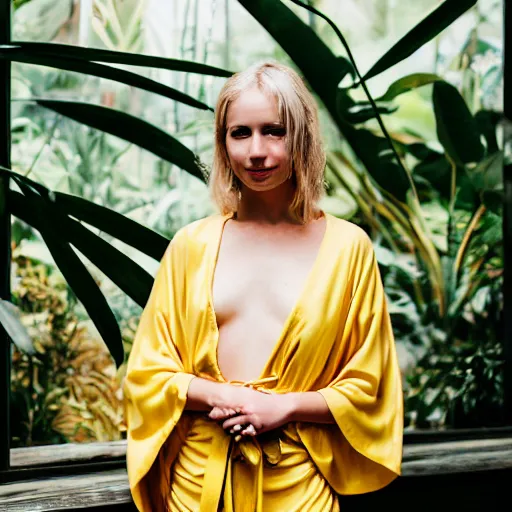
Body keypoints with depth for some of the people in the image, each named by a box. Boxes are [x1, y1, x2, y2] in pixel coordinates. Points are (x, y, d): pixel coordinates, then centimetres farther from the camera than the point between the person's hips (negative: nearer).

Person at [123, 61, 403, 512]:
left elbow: (367, 386, 2)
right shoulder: (192, 245, 3)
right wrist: (219, 397, -11)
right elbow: (147, 371, 5)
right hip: (200, 475, 1)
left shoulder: (347, 247, -1)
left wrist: (283, 407, -11)